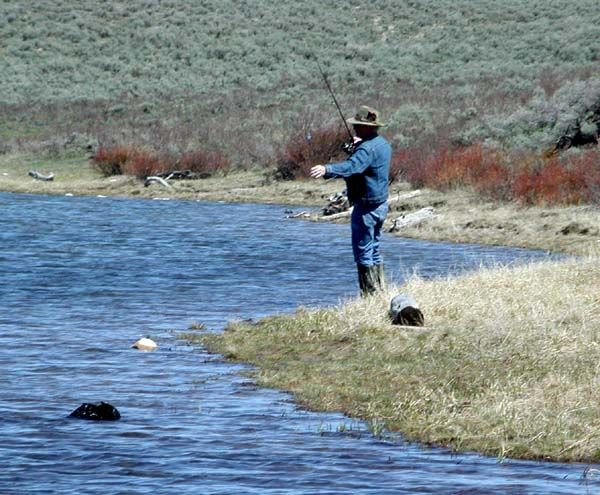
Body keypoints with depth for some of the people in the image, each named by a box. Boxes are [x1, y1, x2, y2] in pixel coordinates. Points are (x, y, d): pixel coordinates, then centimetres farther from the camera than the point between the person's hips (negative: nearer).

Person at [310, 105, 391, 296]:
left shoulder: (367, 148, -21)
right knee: (373, 250, 18)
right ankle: (380, 291, 23)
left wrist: (327, 170, -52)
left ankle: (370, 294, -6)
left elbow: (352, 166, -40)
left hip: (366, 206, -10)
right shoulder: (382, 143, 10)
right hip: (380, 204, 10)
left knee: (363, 253, -5)